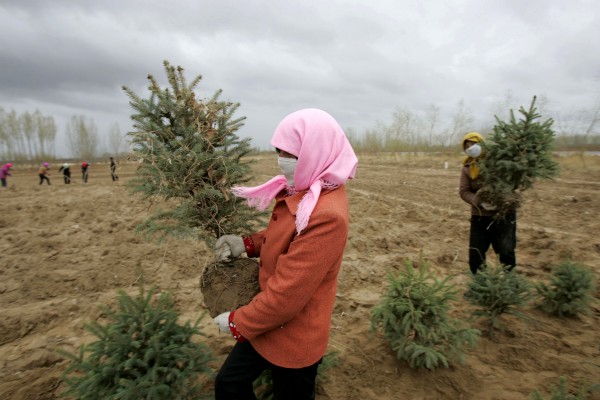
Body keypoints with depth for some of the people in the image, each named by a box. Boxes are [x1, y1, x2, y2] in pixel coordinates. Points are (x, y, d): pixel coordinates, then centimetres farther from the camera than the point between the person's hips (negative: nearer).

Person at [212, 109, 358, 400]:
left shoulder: (327, 216, -33)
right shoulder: (302, 190, -3)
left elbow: (286, 296, -29)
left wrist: (236, 322, -13)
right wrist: (247, 244, -4)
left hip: (294, 337, -8)